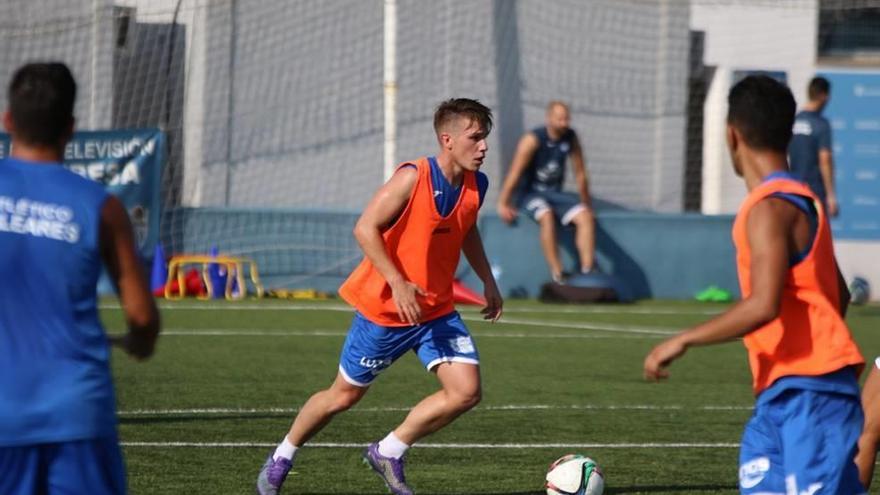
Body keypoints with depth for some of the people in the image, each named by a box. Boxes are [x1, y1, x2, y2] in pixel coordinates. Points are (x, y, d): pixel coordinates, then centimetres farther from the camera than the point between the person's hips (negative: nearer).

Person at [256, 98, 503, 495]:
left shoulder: (476, 186, 0)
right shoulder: (412, 179, -21)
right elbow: (365, 229, -22)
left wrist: (488, 280, 15)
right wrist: (397, 283, -29)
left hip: (436, 310, 6)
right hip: (384, 309, -6)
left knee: (466, 391, -11)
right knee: (344, 395, 7)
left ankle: (388, 453, 7)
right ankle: (280, 461, 30)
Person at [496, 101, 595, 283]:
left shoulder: (571, 139, 0)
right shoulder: (533, 140, -15)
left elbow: (580, 174, 9)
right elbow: (515, 173, -13)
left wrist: (586, 204, 13)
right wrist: (503, 204, -11)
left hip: (556, 194, 5)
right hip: (531, 194, -5)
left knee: (585, 217, -22)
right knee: (547, 217, -37)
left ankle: (587, 272, -27)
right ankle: (557, 275, -37)